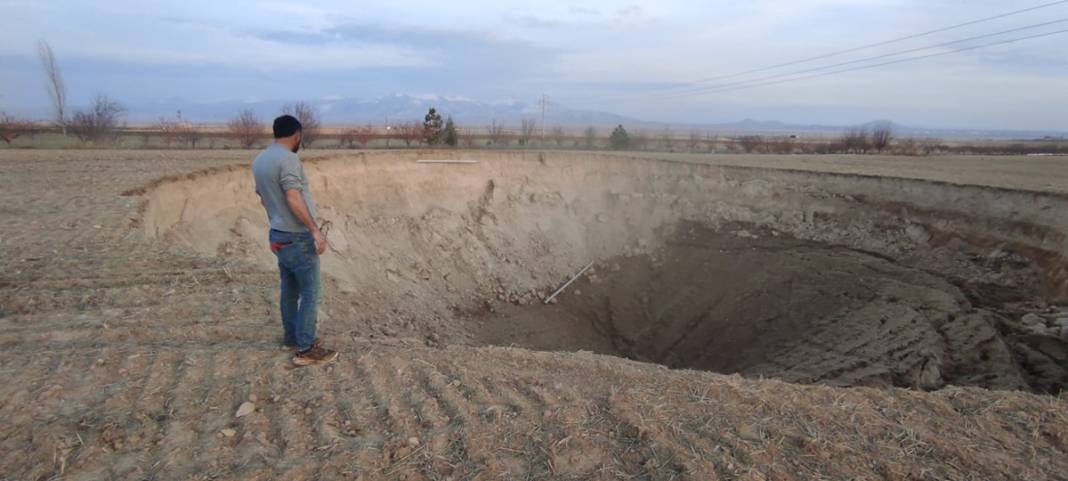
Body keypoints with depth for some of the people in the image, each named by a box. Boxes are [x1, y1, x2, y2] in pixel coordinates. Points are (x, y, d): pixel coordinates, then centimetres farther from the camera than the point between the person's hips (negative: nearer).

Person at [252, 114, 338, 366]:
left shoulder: (259, 160, 10)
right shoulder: (288, 158, -19)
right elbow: (293, 198, -27)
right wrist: (315, 230, -27)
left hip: (278, 235, 9)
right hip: (297, 237, -9)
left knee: (290, 289, 18)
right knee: (309, 292, -2)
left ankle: (291, 337, 30)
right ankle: (306, 350, 2)